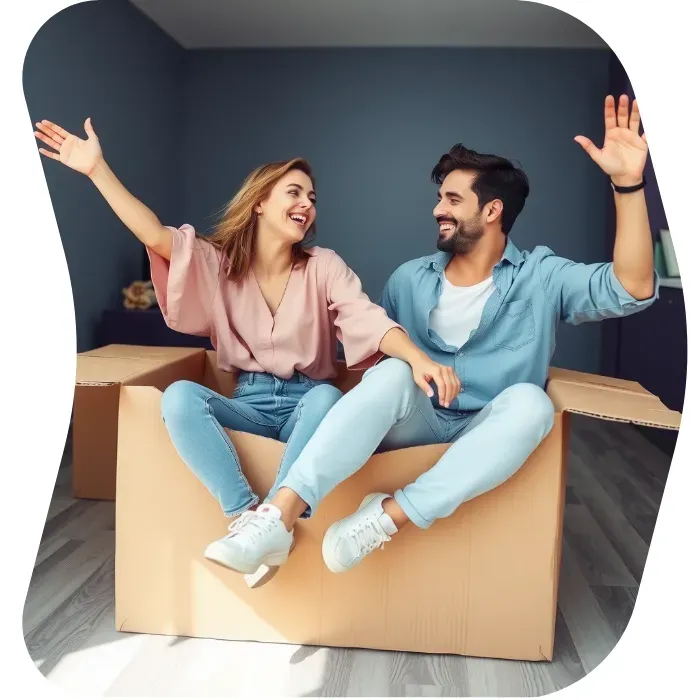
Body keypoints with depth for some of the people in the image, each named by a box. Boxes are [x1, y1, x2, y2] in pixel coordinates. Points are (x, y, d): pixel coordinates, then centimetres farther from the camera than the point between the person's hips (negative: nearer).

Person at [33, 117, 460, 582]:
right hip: (248, 402, 1)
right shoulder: (218, 262, 4)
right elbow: (154, 234, -10)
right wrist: (97, 168, -19)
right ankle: (248, 517, -35)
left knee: (329, 398, -36)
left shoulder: (324, 267, 0)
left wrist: (419, 359, -35)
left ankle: (273, 518, -42)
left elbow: (370, 319, -15)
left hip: (305, 401, -1)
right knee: (179, 396, -29)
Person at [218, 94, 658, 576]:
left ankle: (389, 517, -37)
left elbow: (633, 289, -15)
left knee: (529, 401, -34)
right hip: (414, 426, 1)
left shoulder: (540, 278, 1)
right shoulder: (410, 279, 10)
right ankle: (283, 512, -45)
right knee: (394, 372, -32)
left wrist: (628, 183, -25)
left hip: (485, 441, -1)